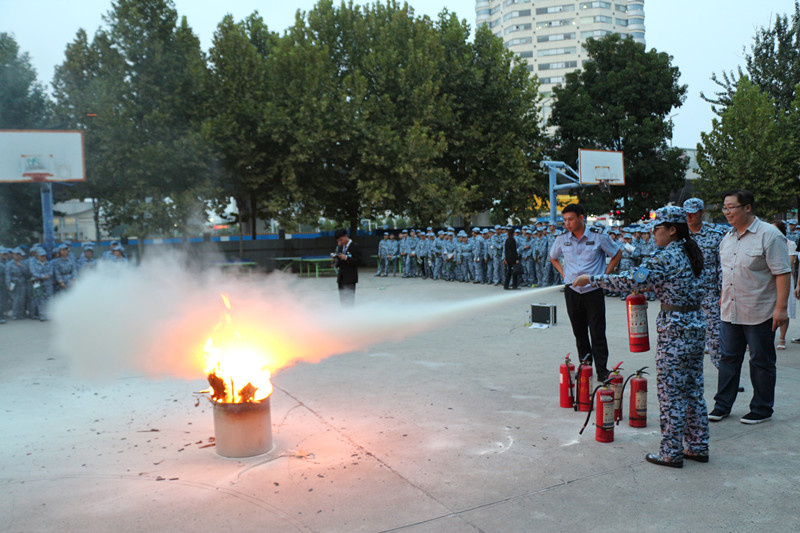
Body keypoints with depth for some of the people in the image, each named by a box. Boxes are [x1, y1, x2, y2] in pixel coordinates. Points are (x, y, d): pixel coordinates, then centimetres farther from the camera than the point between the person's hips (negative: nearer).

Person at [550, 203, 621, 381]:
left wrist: (604, 276, 0)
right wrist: (563, 274, 7)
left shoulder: (598, 237, -8)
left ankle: (602, 371, 5)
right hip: (572, 291, 3)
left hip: (593, 291, -3)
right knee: (579, 332, 11)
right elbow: (553, 258, 21)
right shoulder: (562, 239, 1)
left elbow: (617, 254, 7)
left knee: (597, 333, -2)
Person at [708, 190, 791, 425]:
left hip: (759, 314, -6)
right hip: (730, 313, 7)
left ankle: (762, 409, 19)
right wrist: (723, 297, 18)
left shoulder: (769, 235, -12)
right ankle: (722, 405, 21)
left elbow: (782, 273, -15)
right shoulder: (727, 238, 11)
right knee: (728, 358, 11)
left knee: (761, 362, 6)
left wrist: (781, 308, -19)